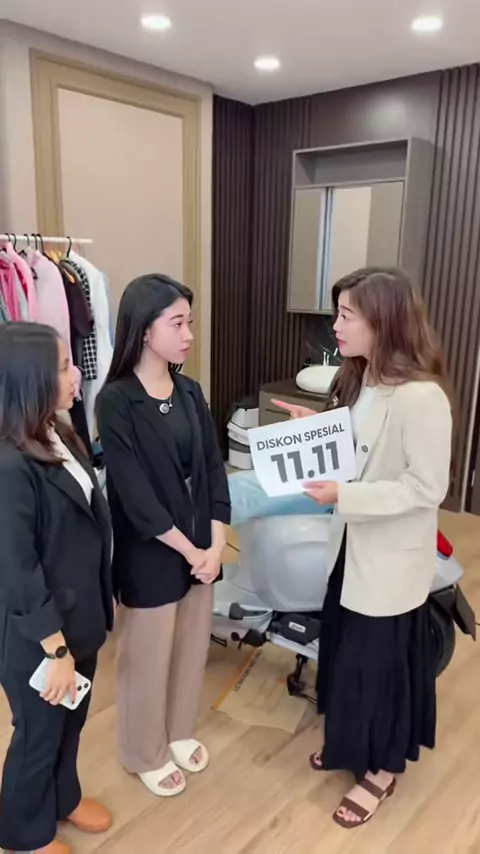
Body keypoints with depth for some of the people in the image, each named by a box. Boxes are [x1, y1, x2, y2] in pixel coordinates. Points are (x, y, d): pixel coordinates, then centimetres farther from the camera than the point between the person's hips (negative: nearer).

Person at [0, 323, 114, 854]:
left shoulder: (59, 437, -1)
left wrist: (103, 598, 13)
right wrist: (55, 649, -16)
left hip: (78, 615, 8)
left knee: (72, 720, 28)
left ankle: (63, 797, 55)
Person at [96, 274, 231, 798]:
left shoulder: (189, 392, 1)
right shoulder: (115, 401, -18)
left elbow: (212, 467, 1)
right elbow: (134, 493, -19)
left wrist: (215, 543, -7)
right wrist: (188, 550, -14)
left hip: (201, 546, 6)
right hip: (149, 554, -6)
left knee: (192, 646, 21)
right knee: (148, 657, 14)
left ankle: (180, 733, 47)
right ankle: (146, 754, 39)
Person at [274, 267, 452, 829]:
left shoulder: (420, 397, -26)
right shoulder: (357, 380, 1)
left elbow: (427, 488, -23)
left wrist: (345, 497, -28)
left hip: (392, 556, -8)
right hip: (353, 543, 8)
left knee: (379, 660, 11)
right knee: (343, 649, 22)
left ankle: (382, 770, 37)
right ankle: (349, 746, 47)